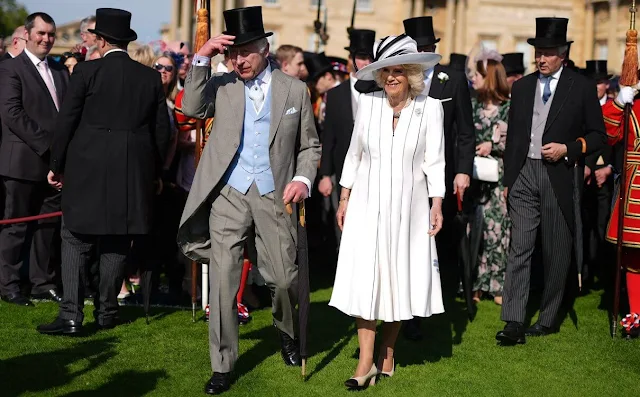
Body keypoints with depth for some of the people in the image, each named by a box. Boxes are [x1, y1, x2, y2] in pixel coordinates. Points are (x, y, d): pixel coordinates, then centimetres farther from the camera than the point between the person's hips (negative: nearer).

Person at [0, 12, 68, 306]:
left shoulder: (60, 71, 16)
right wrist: (46, 143, -17)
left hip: (55, 161, 6)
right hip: (24, 161, -6)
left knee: (48, 225, 9)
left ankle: (43, 283, 17)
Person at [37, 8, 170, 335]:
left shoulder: (87, 72, -5)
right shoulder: (151, 78, 5)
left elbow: (66, 123, -4)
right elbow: (161, 131, 7)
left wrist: (56, 166, 6)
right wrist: (154, 173, 18)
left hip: (87, 172, -3)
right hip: (133, 174, 3)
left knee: (76, 242, 3)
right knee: (116, 245, 12)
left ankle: (71, 315, -4)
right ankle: (106, 312, 17)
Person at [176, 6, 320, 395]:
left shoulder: (295, 89, 6)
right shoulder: (222, 85, 7)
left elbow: (309, 145, 9)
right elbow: (192, 109, -9)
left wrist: (303, 178, -8)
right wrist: (202, 59, -12)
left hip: (275, 194, 0)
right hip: (229, 193, 1)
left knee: (285, 277, 2)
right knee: (223, 278, 0)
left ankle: (287, 332, 36)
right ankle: (223, 365, 11)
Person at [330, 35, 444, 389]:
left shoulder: (430, 108, -5)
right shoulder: (368, 104, 0)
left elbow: (434, 161, -3)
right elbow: (354, 155, 7)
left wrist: (437, 205, -8)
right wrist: (344, 199, 7)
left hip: (408, 207, -1)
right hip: (367, 204, 1)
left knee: (399, 279, 6)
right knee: (364, 278, -5)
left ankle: (387, 353, 21)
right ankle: (366, 362, -3)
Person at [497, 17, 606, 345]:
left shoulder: (582, 87, 1)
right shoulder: (522, 87, 12)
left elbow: (597, 135, 4)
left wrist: (567, 148, -12)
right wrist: (507, 180, 13)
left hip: (558, 177, -2)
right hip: (523, 175, 2)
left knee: (556, 252, 6)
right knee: (519, 248, -7)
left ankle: (548, 319, 19)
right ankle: (514, 323, -9)